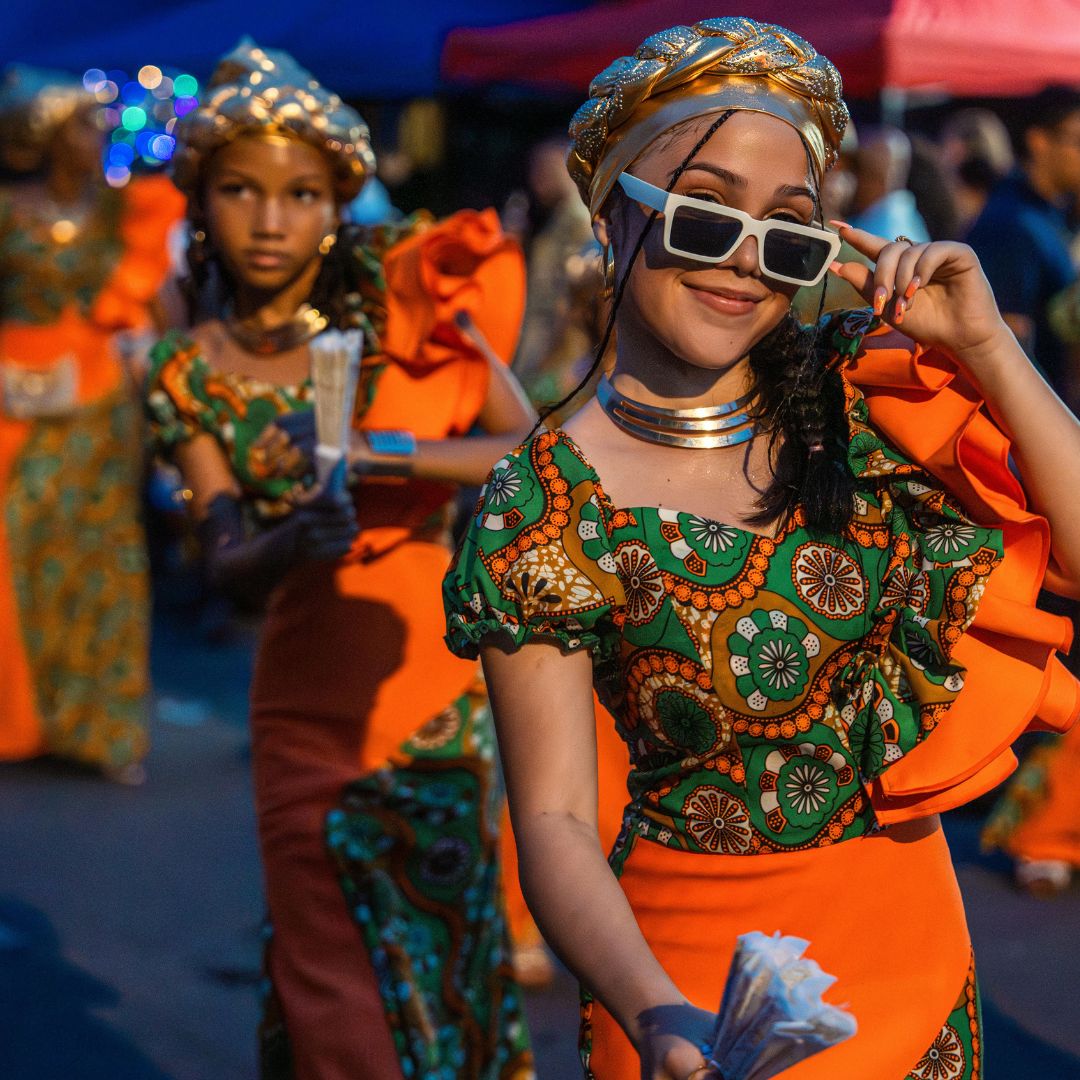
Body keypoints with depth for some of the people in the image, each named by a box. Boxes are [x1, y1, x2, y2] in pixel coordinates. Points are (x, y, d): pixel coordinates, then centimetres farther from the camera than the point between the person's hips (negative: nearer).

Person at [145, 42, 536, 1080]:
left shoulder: (396, 294, -4)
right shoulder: (190, 376, 2)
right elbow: (226, 561, -9)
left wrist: (378, 454, -28)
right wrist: (294, 539, -31)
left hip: (436, 677, -1)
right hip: (306, 702, 1)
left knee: (449, 958, 7)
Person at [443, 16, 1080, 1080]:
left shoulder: (867, 393, -5)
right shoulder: (543, 510, -13)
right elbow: (555, 815, -15)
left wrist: (984, 346, -15)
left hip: (911, 933, 4)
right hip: (695, 963, -3)